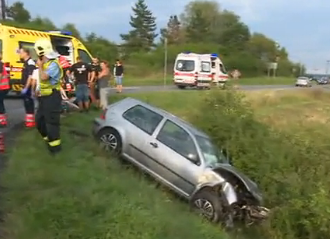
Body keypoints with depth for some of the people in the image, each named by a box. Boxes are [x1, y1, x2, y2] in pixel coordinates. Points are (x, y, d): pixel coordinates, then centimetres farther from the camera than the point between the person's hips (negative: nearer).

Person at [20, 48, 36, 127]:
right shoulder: (26, 63, 15)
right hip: (26, 87, 10)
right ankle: (28, 119, 26)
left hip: (29, 87, -10)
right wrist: (24, 87, 20)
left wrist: (26, 88, -24)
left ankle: (31, 120, 4)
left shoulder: (30, 63, -17)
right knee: (26, 103, 15)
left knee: (29, 103, -4)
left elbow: (31, 77, -23)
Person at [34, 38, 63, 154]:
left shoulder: (53, 64, -19)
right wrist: (39, 90, 11)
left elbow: (43, 77, -30)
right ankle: (49, 138, 33)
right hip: (45, 96, 10)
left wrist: (40, 66, -14)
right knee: (39, 119, 18)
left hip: (52, 97, -10)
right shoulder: (45, 63, 12)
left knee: (51, 121, -5)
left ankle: (55, 145, 6)